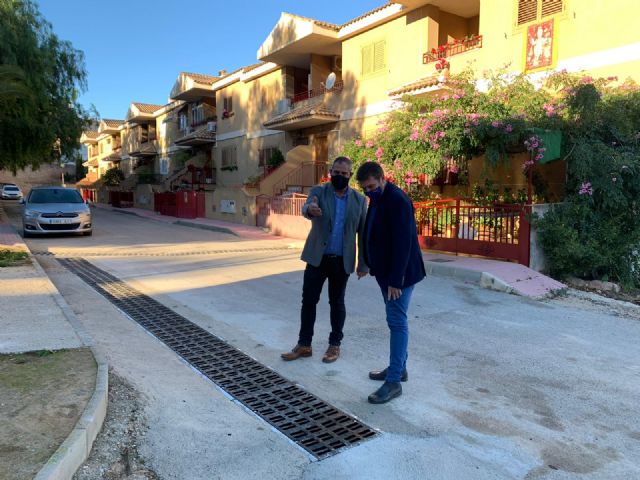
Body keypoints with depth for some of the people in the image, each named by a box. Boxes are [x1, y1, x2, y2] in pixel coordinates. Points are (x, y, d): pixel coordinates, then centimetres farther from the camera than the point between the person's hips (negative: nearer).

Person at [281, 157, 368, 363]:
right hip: (317, 257, 0)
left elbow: (362, 233, 4)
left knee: (337, 302, 10)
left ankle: (335, 345, 24)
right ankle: (304, 344, 19)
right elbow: (307, 208, -24)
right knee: (308, 300, 5)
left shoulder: (359, 199, 1)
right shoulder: (318, 192, -2)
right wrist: (310, 209, -49)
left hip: (342, 260, 0)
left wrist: (363, 263, 2)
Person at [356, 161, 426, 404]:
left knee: (397, 323, -4)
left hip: (398, 274, -9)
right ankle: (399, 368, 30)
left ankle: (394, 382, 4)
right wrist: (369, 263, 14)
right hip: (385, 271, 9)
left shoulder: (398, 201, -20)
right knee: (396, 321, 16)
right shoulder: (376, 199, 10)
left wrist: (396, 279, -24)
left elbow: (403, 243, -24)